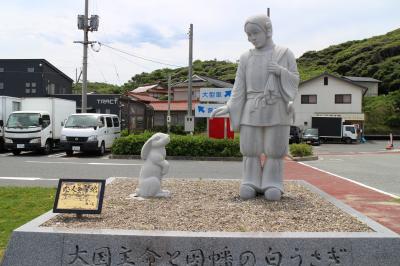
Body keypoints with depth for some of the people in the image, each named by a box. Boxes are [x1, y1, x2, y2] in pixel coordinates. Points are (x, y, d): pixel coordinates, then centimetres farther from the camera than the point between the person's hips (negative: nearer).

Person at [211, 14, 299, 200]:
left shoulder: (285, 54, 5)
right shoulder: (246, 58, 9)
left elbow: (294, 81, 7)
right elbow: (239, 87, 6)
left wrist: (282, 72, -12)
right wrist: (228, 107, -5)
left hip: (276, 110, -2)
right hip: (252, 111, 2)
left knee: (275, 149, -1)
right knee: (250, 149, 2)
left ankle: (273, 186, 10)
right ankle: (251, 185, 11)